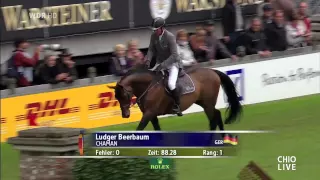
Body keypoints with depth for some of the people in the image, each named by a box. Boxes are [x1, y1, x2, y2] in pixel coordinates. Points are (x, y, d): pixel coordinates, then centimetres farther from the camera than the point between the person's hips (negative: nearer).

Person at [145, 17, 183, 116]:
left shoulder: (170, 37, -24)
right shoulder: (154, 36, -6)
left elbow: (174, 55, -27)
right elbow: (151, 50, 1)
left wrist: (162, 65, -35)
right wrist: (148, 60, -19)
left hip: (172, 62, -7)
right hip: (160, 63, 7)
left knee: (171, 84, -27)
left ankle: (177, 106, -11)